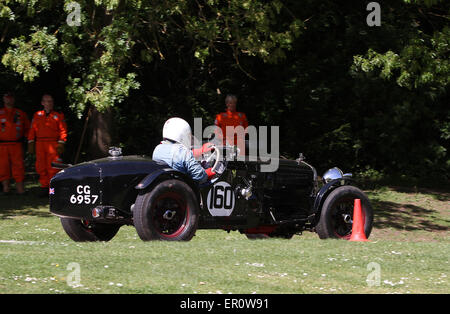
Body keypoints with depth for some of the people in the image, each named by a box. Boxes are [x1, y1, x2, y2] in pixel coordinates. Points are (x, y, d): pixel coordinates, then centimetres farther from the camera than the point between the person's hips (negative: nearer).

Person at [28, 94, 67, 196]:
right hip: (40, 144, 3)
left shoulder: (58, 116, 8)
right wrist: (31, 143, 4)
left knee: (52, 167, -9)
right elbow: (32, 130, 13)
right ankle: (44, 187, 11)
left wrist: (61, 144, -9)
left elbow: (63, 130, 2)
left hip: (53, 144, -3)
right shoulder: (37, 115, 15)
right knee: (41, 167, 3)